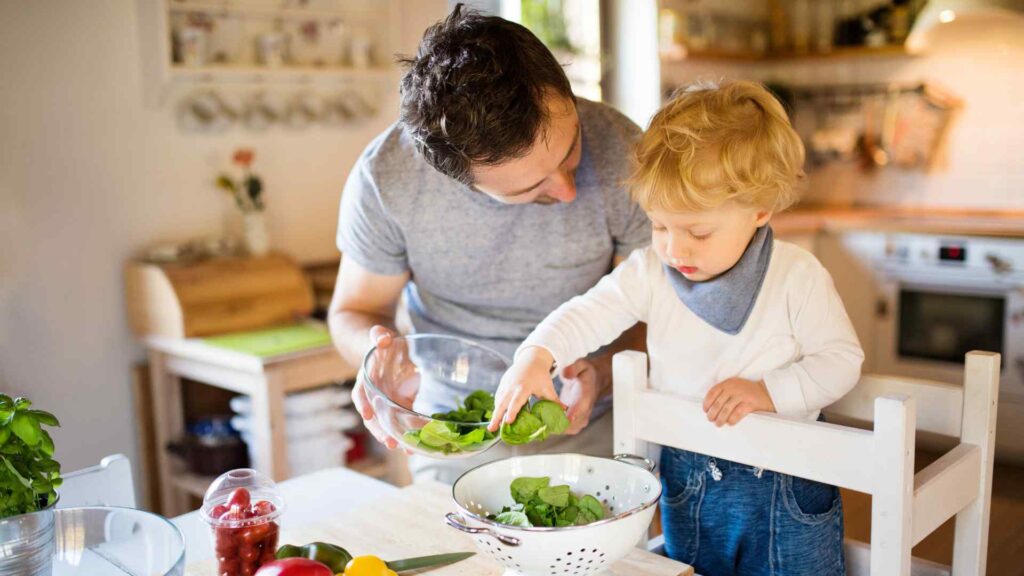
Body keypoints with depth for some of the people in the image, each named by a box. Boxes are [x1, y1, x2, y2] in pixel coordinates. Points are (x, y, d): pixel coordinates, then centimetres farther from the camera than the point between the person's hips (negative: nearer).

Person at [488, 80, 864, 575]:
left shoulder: (797, 277, -15)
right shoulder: (651, 271, -8)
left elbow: (842, 360, -11)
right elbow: (591, 312, -11)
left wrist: (769, 391, -26)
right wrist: (536, 356, -30)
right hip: (685, 477, 3)